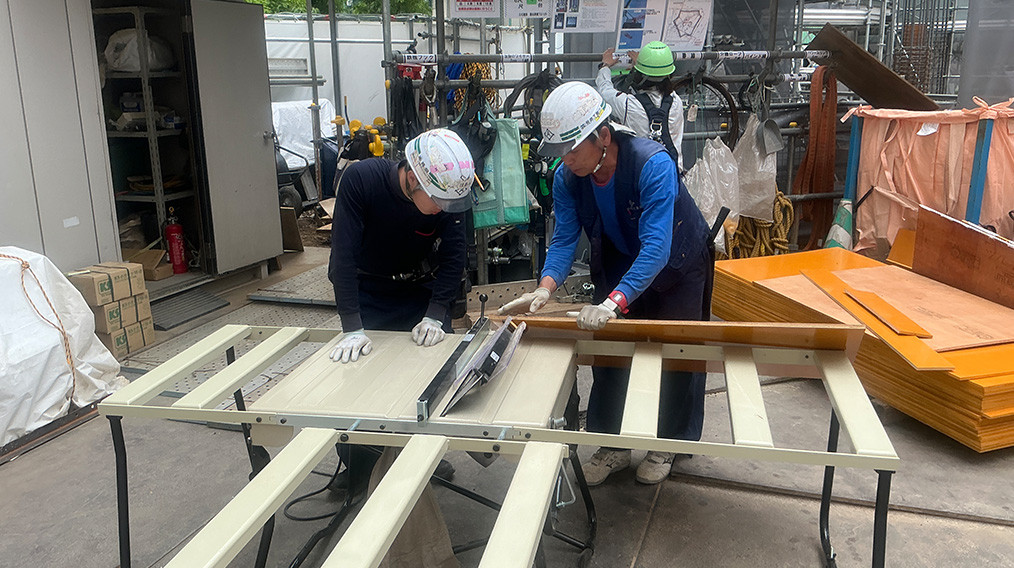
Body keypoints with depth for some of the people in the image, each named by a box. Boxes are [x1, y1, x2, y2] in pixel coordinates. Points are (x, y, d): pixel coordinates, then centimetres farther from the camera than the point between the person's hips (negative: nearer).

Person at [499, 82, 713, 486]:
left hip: (677, 266, -4)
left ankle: (667, 444, 29)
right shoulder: (567, 177, -21)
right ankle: (613, 445, 23)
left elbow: (656, 246, -45)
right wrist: (546, 287, -40)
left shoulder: (652, 164, -39)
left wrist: (614, 302, -56)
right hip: (619, 266, 5)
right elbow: (564, 238, -21)